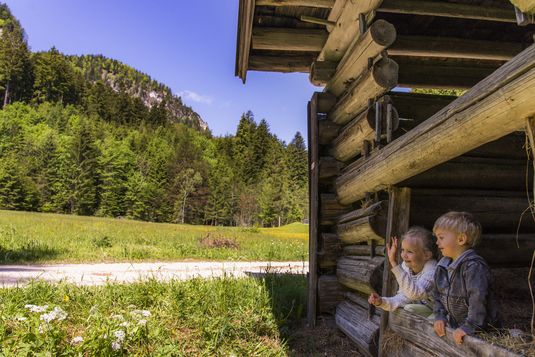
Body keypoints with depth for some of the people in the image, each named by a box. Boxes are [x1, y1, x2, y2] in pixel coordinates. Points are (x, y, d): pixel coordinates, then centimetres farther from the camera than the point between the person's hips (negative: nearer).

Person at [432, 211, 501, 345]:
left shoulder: (474, 266, -22)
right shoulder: (443, 265, 4)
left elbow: (478, 298, -28)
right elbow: (438, 294, 12)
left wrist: (469, 327, -28)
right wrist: (440, 317, 1)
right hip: (454, 325, 7)